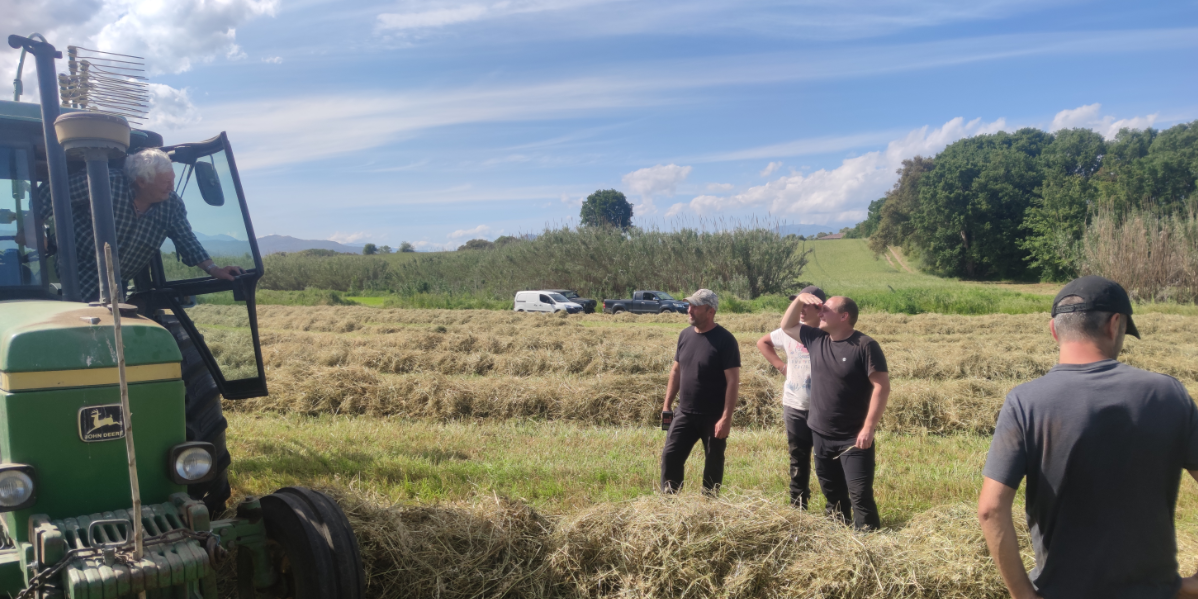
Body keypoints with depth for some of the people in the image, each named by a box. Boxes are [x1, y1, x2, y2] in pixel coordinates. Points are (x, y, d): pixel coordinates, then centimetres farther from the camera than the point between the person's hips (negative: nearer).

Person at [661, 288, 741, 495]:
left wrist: (726, 418, -20)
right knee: (670, 456, 2)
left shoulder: (724, 340, -13)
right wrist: (667, 405, 10)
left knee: (713, 463, 8)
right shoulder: (685, 335, 4)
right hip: (685, 414, 5)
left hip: (713, 417, -5)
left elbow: (733, 381, -15)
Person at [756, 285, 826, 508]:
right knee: (798, 459, 15)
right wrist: (780, 365, 9)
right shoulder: (790, 331, 3)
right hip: (794, 407, 5)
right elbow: (762, 342, 19)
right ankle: (798, 506, 27)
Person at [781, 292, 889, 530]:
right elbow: (787, 326, 20)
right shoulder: (816, 339, 5)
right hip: (821, 435, 6)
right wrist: (799, 299, 3)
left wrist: (869, 428, -20)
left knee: (860, 495, -8)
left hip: (854, 438, -6)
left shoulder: (865, 346, -13)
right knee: (832, 494, 17)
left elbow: (882, 387, -16)